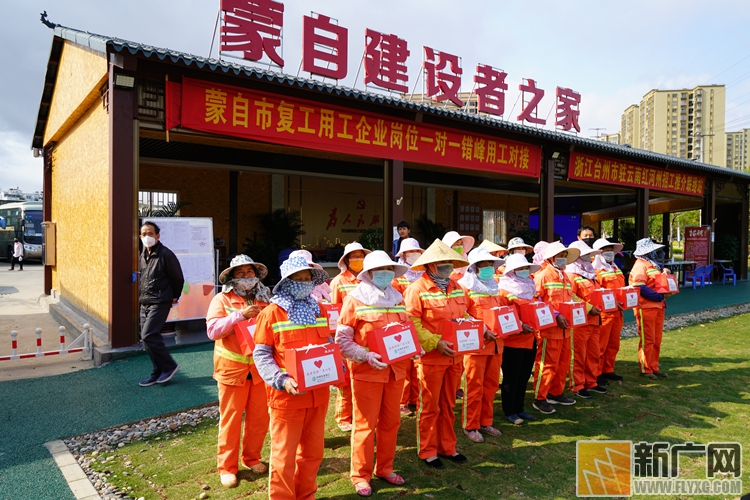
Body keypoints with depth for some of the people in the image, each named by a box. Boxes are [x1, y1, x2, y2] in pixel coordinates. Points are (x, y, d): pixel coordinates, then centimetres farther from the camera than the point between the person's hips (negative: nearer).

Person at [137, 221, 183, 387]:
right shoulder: (143, 255, 12)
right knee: (147, 338, 9)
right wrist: (142, 296, 17)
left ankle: (169, 366, 1)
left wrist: (175, 297, 2)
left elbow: (178, 278, -6)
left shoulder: (165, 254, -12)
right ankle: (157, 373, 20)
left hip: (159, 303, -8)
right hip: (145, 303, 9)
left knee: (148, 336, -16)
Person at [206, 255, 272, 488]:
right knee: (231, 418, 5)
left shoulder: (265, 298, 7)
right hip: (233, 368, -3)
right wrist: (240, 315, -22)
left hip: (260, 368, 3)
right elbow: (213, 330, -14)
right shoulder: (222, 299, -3)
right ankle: (227, 467, 19)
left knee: (259, 417, 11)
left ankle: (251, 458, 31)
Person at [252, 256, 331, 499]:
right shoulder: (271, 313, -9)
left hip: (318, 393, 6)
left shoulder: (317, 310, 9)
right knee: (284, 455, 5)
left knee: (313, 452, 18)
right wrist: (282, 381, -22)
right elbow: (261, 355, -9)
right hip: (287, 396, -5)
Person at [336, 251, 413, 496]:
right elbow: (342, 339, -11)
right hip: (366, 371, -5)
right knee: (365, 424, 5)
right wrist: (366, 356, -22)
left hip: (395, 369, 6)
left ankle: (385, 468, 33)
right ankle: (361, 475, 21)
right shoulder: (355, 299, -8)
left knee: (391, 421, 15)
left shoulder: (396, 298, 9)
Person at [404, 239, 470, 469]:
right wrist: (436, 343, -23)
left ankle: (447, 447, 33)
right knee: (429, 407, 7)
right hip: (431, 357, -6)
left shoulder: (455, 287, 9)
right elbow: (412, 324, -18)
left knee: (448, 405, 18)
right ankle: (427, 451, 23)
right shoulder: (417, 289, -13)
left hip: (454, 356, 6)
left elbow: (464, 316, 18)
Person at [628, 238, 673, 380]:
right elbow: (641, 289, -20)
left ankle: (654, 367, 23)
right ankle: (645, 369, 9)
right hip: (646, 308, -9)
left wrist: (663, 272, 5)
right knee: (647, 340, -1)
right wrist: (660, 296, -20)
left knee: (656, 340, 13)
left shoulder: (652, 264, 17)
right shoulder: (640, 265, -12)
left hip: (657, 307, 9)